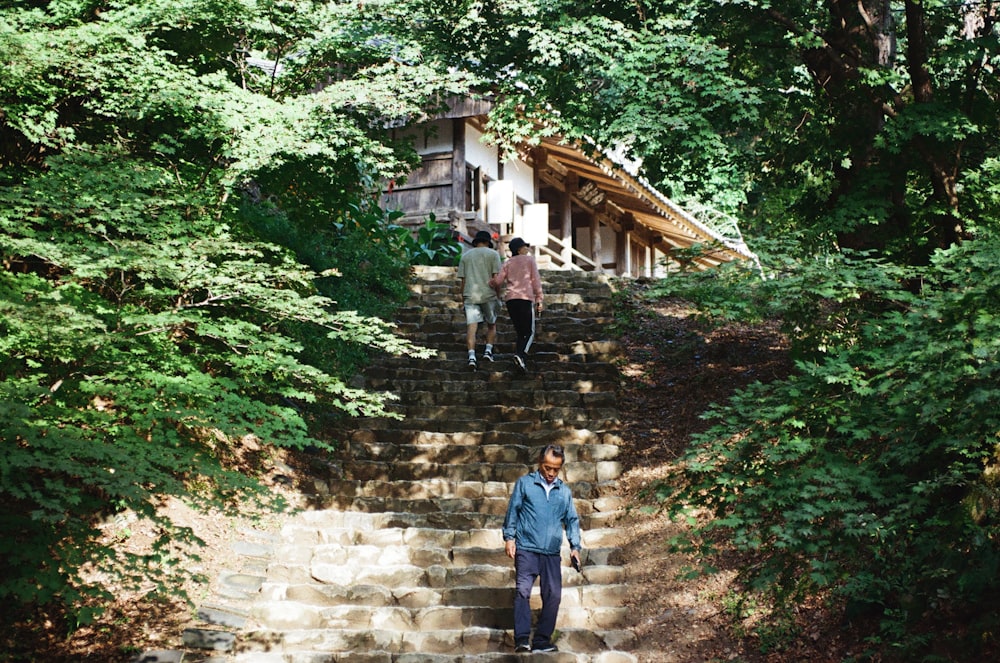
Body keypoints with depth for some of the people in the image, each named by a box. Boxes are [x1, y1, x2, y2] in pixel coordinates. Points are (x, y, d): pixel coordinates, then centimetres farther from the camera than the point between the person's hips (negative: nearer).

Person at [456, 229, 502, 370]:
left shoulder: (465, 256, 14)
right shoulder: (493, 254, 4)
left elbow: (462, 280, 10)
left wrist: (463, 299, 15)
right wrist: (498, 295, 2)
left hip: (470, 295, 2)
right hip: (489, 295, -2)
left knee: (471, 326, -6)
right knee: (491, 324, 17)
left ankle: (471, 355, -20)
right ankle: (488, 350, 5)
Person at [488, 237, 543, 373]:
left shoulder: (508, 263, 17)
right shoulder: (529, 259, 9)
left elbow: (498, 281, 4)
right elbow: (535, 280, 1)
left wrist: (489, 283, 26)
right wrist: (539, 300, 0)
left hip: (510, 298, 4)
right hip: (526, 297, -4)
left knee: (520, 332, 11)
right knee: (530, 332, -4)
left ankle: (523, 362, 0)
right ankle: (520, 354, -31)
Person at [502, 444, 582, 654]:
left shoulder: (564, 491, 14)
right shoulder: (525, 483, 6)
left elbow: (572, 520, 17)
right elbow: (512, 511, 7)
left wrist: (575, 546, 8)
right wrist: (509, 536, -2)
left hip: (552, 552, 4)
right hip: (526, 548, -3)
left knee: (553, 595, -1)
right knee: (523, 591, -15)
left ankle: (542, 640, 9)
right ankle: (522, 639, -17)